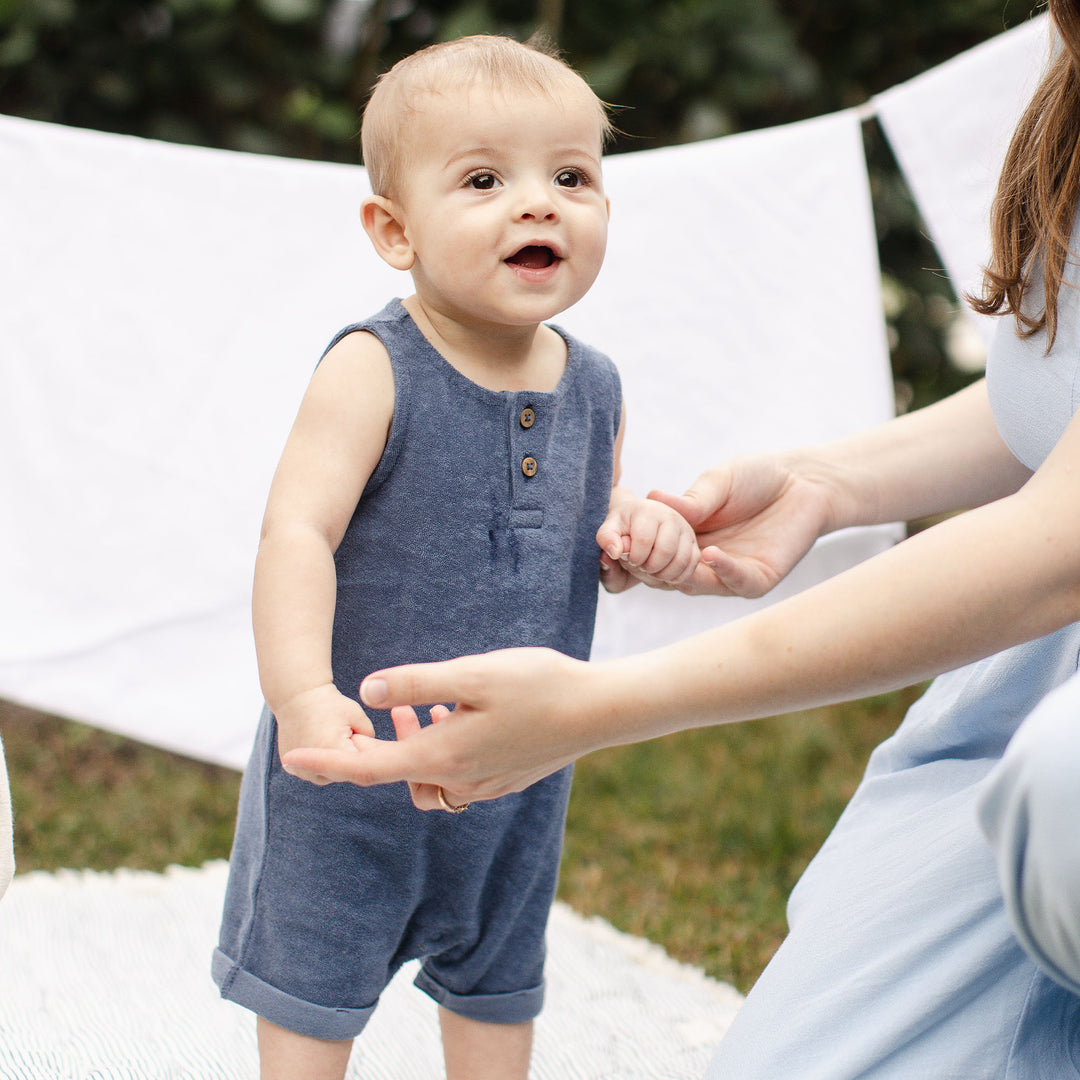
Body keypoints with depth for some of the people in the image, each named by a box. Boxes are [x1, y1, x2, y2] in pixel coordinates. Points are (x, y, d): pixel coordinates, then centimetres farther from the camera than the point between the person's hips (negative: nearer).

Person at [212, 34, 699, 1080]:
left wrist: (635, 540, -12)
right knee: (314, 980, 11)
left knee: (498, 982, 23)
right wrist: (304, 694, -41)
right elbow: (297, 533, -28)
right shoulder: (374, 370, -21)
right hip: (356, 760, -5)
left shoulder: (593, 388, -2)